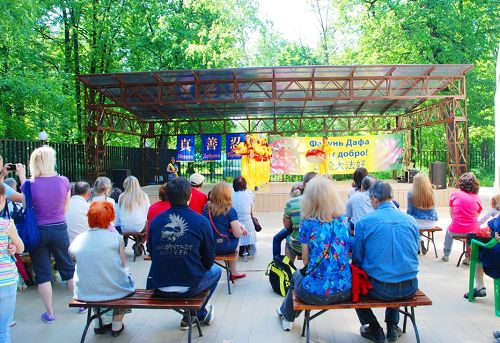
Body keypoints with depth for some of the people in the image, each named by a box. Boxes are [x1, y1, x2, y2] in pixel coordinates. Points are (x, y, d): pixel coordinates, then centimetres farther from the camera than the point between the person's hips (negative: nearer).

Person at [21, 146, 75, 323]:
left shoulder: (28, 185, -13)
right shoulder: (63, 182, -9)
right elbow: (65, 208, 2)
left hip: (38, 232, -1)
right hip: (59, 229, 1)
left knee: (42, 273, 12)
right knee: (68, 268, 17)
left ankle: (49, 313, 21)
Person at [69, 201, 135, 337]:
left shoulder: (77, 240, -4)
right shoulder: (115, 238, -11)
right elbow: (123, 266, -6)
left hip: (85, 293, 3)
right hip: (115, 291, -3)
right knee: (124, 276, 30)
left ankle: (99, 324, 36)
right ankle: (117, 325, 32)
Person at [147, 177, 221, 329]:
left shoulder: (155, 221, -2)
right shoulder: (201, 221, -10)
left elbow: (152, 255, 9)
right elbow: (209, 261, -2)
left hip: (158, 288, 4)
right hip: (189, 287, -3)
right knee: (216, 271, 27)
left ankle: (189, 316, 31)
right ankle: (199, 313, 24)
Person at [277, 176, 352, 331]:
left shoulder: (307, 224, -12)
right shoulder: (343, 220, 0)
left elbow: (306, 261, -1)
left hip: (317, 293, -4)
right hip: (345, 291, 4)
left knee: (296, 275, 31)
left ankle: (287, 315, 55)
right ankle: (287, 314, 55)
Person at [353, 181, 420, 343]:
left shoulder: (364, 222, -9)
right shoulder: (410, 220, 1)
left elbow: (357, 260, -1)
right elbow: (414, 251, 15)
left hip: (380, 289, -4)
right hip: (409, 289, 4)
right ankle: (392, 327, 34)